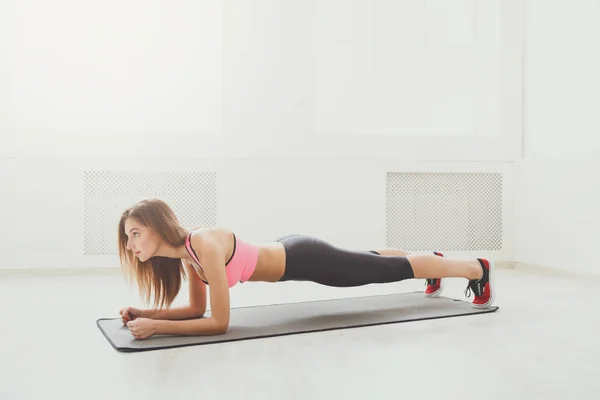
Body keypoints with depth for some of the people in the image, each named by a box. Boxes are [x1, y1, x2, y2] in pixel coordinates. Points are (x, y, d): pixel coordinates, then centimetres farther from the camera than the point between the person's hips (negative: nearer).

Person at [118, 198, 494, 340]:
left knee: (395, 269, 10)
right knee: (374, 261, 30)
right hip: (287, 253, 7)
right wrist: (143, 312, -6)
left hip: (305, 259, -7)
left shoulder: (205, 244, -31)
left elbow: (219, 322, -30)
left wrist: (156, 327, -28)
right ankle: (432, 259, 56)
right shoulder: (184, 252, -5)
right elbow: (197, 309, 4)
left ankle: (478, 268, 31)